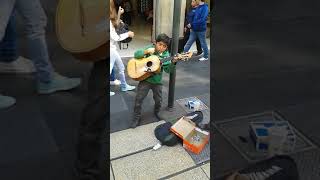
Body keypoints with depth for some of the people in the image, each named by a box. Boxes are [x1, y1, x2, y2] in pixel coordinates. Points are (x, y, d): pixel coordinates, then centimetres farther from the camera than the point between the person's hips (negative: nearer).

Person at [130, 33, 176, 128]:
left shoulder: (166, 55, -2)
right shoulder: (150, 48, -7)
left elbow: (168, 70, -10)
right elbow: (136, 54, -15)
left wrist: (173, 62, -28)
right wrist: (146, 51, -30)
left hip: (157, 81, 2)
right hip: (145, 79, -2)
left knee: (158, 100, 11)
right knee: (139, 98, -1)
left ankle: (156, 112, 41)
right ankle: (137, 117, 16)